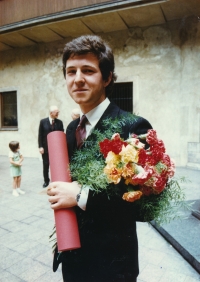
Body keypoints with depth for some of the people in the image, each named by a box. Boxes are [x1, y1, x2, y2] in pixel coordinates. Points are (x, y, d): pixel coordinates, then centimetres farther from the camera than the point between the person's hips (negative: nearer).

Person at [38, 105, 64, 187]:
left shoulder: (59, 122, 2)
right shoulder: (43, 121, -2)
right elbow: (40, 135, -1)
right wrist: (40, 147, -7)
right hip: (45, 148, 0)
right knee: (45, 165, 11)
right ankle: (46, 181, 27)